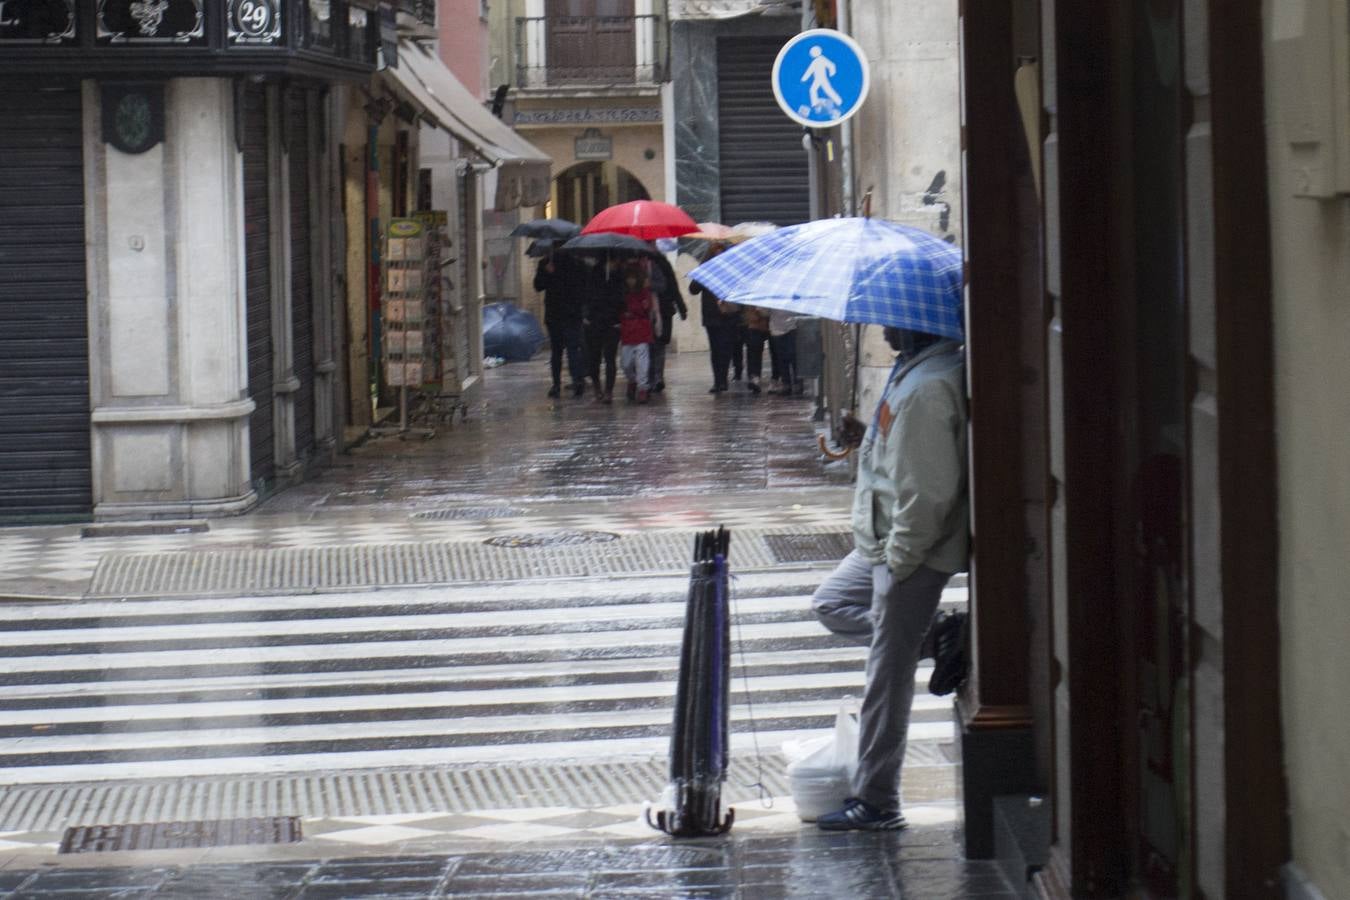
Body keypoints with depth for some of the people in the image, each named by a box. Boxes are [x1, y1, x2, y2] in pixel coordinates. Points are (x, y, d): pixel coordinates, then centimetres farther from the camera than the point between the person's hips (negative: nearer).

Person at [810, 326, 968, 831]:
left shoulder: (928, 388, -25)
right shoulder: (911, 372, 8)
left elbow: (929, 490, -26)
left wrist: (898, 558, -20)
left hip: (912, 554, -11)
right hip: (885, 544, 11)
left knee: (887, 677, -3)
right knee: (830, 605, 26)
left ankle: (875, 804, 6)